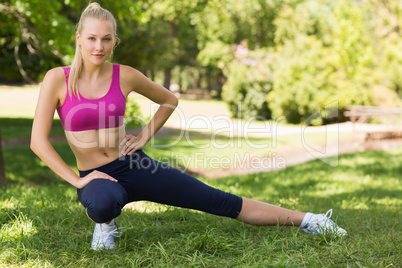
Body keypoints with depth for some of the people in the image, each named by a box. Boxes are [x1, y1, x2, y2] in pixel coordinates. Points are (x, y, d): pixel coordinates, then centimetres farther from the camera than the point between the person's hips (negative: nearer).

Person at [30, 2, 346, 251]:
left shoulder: (125, 76, -4)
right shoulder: (57, 79, -8)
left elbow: (169, 100, 14)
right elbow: (38, 141, -11)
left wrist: (144, 137, 6)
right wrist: (76, 180, -16)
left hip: (134, 165, 1)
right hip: (96, 178, -1)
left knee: (222, 201, -5)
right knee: (103, 203, -42)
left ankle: (308, 221, 4)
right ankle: (105, 224, -3)